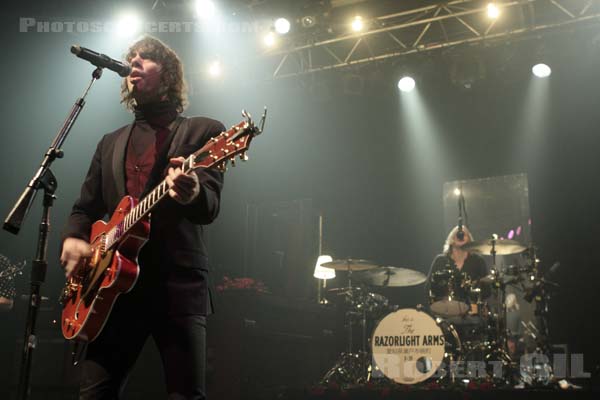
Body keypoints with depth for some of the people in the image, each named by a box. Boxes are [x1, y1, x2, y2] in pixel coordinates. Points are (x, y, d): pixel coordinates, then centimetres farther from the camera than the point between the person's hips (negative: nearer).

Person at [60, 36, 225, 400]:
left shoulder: (203, 131, 5)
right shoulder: (110, 143, 21)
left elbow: (211, 207, -9)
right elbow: (86, 207, 21)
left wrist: (191, 193, -33)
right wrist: (73, 239, -2)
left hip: (178, 282, -4)